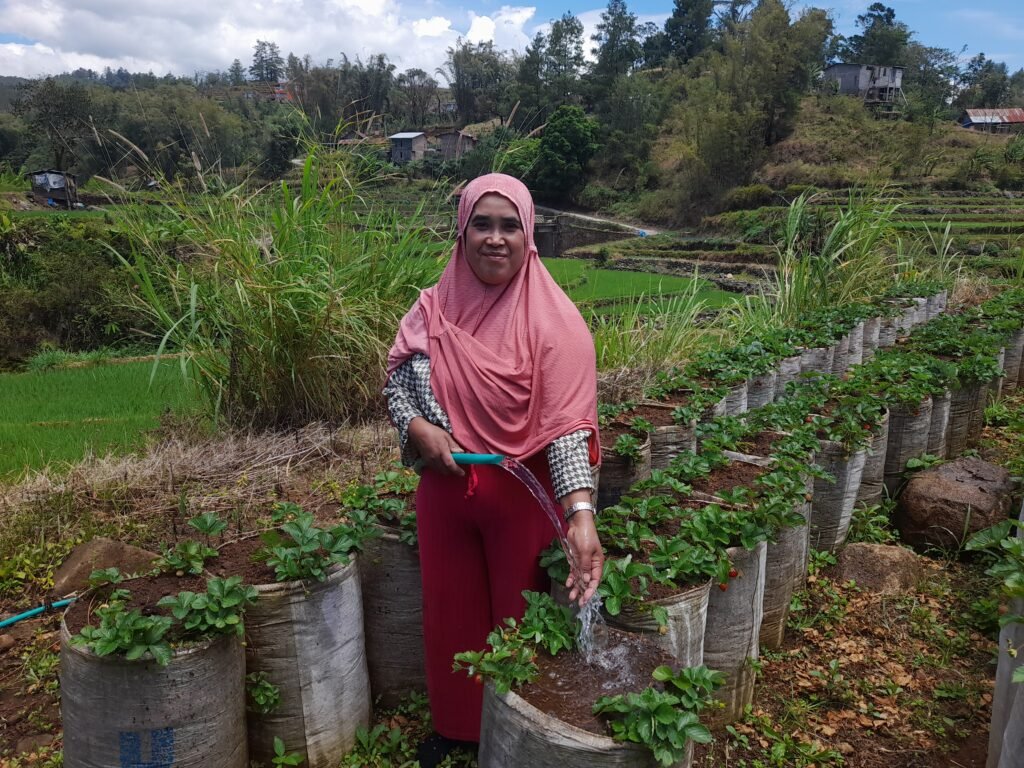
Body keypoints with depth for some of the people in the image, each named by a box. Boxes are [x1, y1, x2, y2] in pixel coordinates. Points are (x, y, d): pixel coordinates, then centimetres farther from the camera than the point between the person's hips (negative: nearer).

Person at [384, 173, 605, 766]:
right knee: (451, 611, 20)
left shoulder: (554, 321, -17)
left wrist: (581, 513, -36)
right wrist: (416, 427, -16)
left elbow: (566, 423, -23)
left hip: (523, 495, -3)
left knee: (518, 618, 16)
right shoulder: (434, 308, -4)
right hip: (445, 489, 4)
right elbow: (396, 379, 5)